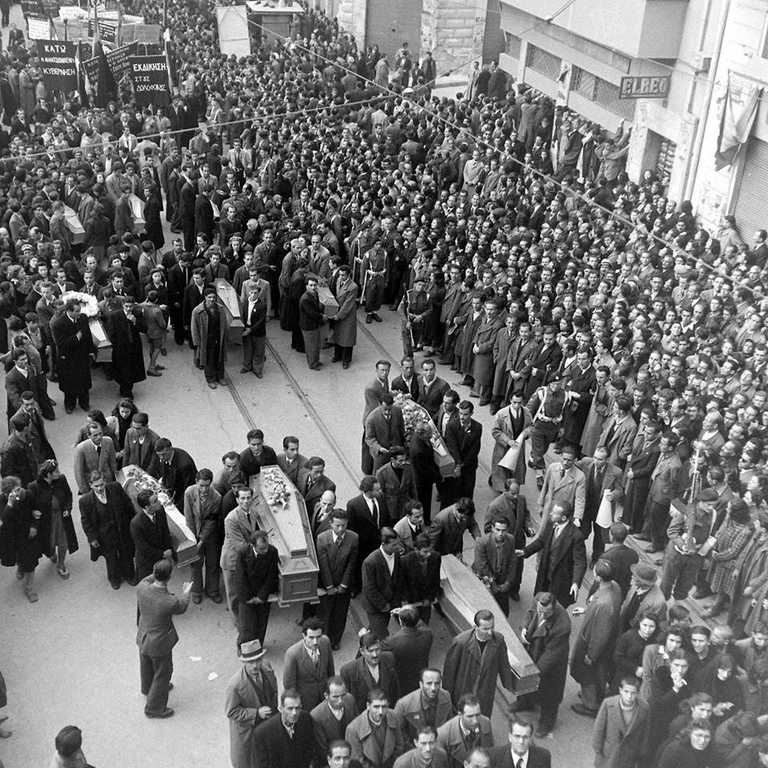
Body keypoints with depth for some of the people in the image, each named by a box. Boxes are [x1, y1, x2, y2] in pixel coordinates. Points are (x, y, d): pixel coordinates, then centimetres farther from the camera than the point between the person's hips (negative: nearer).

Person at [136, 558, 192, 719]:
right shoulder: (170, 602, -37)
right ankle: (154, 708, 37)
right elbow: (182, 607, -11)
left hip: (142, 638, 6)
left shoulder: (141, 589, -25)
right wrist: (186, 593, 5)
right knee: (163, 674, 20)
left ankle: (147, 688, 62)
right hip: (159, 644, -6)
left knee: (147, 667, 33)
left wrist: (155, 574, 4)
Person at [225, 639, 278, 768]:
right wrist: (256, 713, -29)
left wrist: (273, 709, 4)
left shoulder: (266, 667, -17)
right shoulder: (235, 684, -34)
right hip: (246, 728, -5)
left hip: (267, 723, 5)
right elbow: (231, 712, -23)